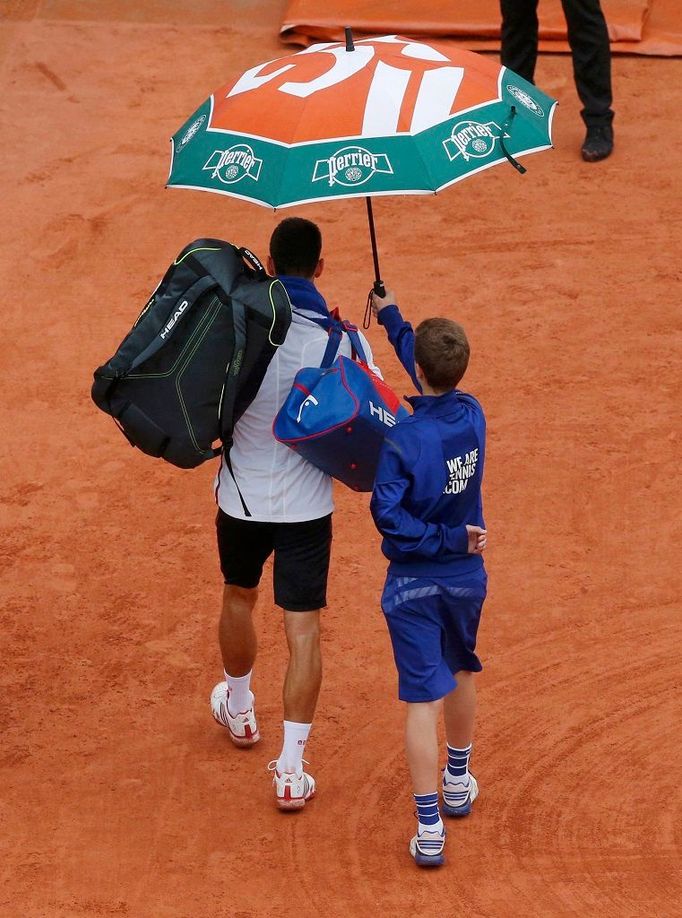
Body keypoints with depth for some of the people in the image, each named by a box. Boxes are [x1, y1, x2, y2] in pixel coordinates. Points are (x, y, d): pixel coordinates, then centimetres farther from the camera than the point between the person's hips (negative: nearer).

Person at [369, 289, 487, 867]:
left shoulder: (403, 440, -24)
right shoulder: (473, 415, -8)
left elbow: (389, 516, -26)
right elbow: (440, 378, 11)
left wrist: (446, 538, -12)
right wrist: (390, 317, 22)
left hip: (415, 581, -5)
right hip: (468, 577, 5)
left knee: (424, 698, -3)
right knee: (460, 673, 26)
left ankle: (429, 828, -3)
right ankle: (459, 784, 45)